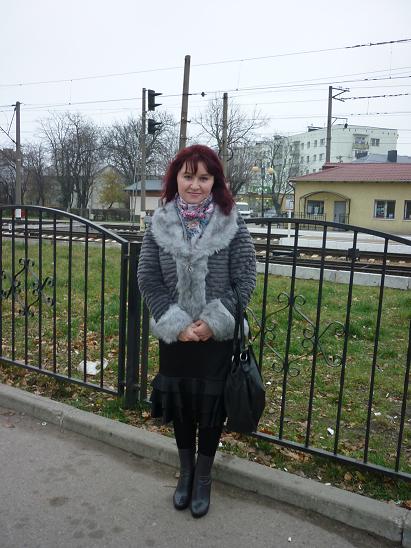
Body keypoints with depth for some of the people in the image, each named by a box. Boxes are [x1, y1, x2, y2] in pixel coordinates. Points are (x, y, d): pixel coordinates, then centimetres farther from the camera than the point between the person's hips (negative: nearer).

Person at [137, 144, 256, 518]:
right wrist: (177, 324, -12)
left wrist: (213, 321, -15)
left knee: (211, 405, 9)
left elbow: (245, 279, -7)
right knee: (179, 402, 15)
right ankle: (186, 471, 39)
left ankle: (203, 478, 33)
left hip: (217, 335, -2)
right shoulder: (160, 223, -3)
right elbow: (148, 279, -3)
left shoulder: (231, 224, -8)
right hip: (174, 334, 2)